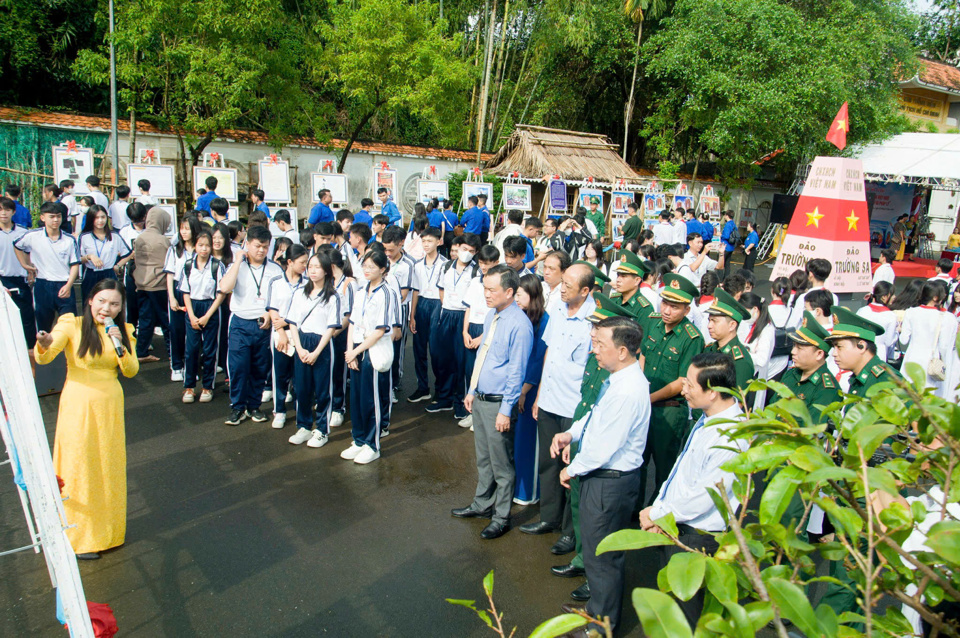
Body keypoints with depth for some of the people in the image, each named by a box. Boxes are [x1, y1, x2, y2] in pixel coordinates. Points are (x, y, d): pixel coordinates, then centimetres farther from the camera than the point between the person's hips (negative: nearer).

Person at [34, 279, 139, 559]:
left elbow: (131, 371, -2)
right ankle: (79, 537, 17)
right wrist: (44, 344, -43)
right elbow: (44, 358, -21)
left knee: (109, 468, 15)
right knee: (79, 469, 2)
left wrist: (120, 346, -17)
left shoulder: (123, 330, 5)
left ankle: (106, 530, 33)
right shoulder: (72, 325, -9)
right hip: (78, 405, -4)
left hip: (110, 405, 5)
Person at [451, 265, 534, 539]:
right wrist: (472, 391, 16)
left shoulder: (519, 325, -21)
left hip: (498, 403, -8)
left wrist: (505, 410, -17)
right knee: (483, 458, 23)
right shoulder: (492, 316, 5)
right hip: (480, 399, 8)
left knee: (502, 464, 8)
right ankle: (482, 504, 42)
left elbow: (516, 372, -19)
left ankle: (501, 518, 26)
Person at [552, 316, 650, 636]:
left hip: (610, 482, -9)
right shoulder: (616, 379, 0)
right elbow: (596, 414, 17)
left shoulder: (628, 391, -30)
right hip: (601, 475, 9)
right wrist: (571, 433, 2)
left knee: (601, 555, 10)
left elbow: (603, 449, -26)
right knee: (597, 549, 26)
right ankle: (598, 608, 48)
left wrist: (572, 470, -11)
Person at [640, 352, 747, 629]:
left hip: (696, 538, -8)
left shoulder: (734, 437, -28)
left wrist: (657, 514, -15)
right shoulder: (708, 420, 1)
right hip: (672, 524, 8)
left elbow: (703, 496, -25)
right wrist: (659, 510, 0)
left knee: (687, 610, 11)